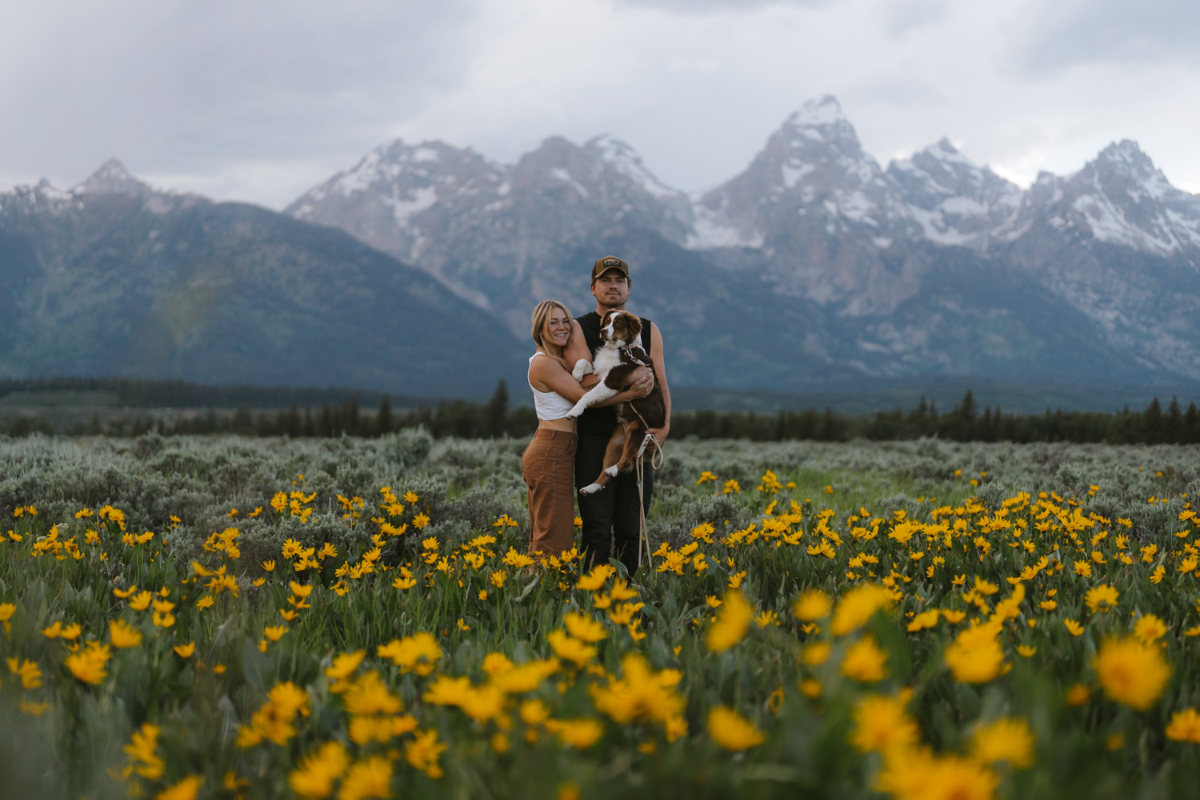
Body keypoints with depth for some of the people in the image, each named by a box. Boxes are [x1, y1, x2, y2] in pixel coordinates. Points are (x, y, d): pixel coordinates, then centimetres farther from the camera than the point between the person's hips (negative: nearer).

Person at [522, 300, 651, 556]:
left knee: (542, 538, 10)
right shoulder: (544, 363, -12)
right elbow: (585, 397, -15)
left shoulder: (558, 361, 17)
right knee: (554, 538, -9)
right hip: (551, 455, -10)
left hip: (549, 453, 10)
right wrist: (632, 394, -14)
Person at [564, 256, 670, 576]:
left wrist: (664, 425, -8)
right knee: (597, 528, -8)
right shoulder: (579, 329, 4)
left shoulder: (648, 330, 15)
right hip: (594, 439, -3)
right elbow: (586, 382, -9)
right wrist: (627, 381, -22)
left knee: (631, 529, 3)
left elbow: (661, 385, 10)